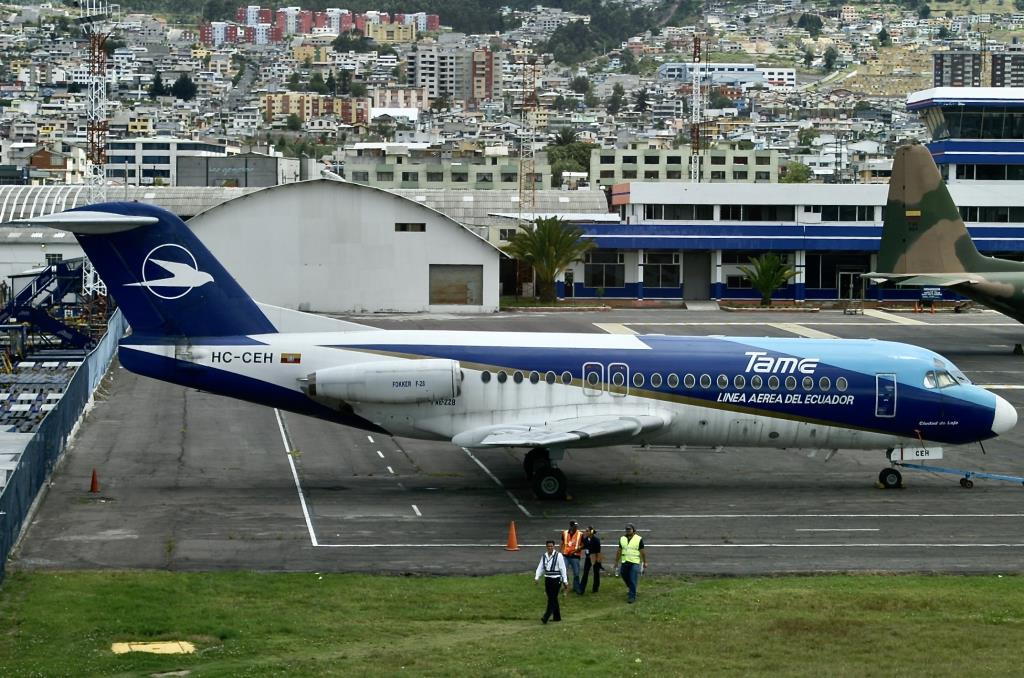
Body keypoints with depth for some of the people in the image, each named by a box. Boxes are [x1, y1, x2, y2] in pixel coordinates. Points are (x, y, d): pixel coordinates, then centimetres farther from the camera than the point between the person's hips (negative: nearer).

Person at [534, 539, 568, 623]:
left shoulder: (558, 556, -9)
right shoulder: (544, 556, 6)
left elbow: (562, 569, -7)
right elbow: (540, 567, 8)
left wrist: (565, 581, -8)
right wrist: (536, 577, -5)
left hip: (556, 580, -6)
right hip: (547, 579, 6)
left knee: (552, 599, -8)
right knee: (552, 599, 12)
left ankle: (546, 618, -12)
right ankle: (557, 617, 23)